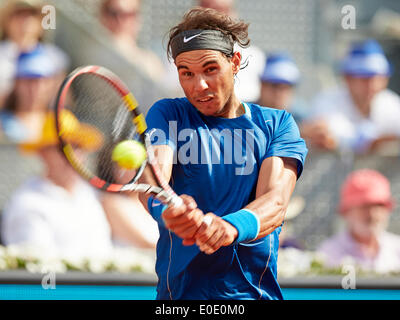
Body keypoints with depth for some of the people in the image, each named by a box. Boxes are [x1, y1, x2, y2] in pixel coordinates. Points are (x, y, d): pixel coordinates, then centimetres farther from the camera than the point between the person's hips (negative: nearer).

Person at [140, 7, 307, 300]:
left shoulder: (277, 123, 7)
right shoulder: (167, 114, 8)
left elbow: (276, 201, -9)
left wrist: (229, 227, -31)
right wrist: (165, 209, -35)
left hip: (256, 291, 1)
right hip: (179, 292, -1)